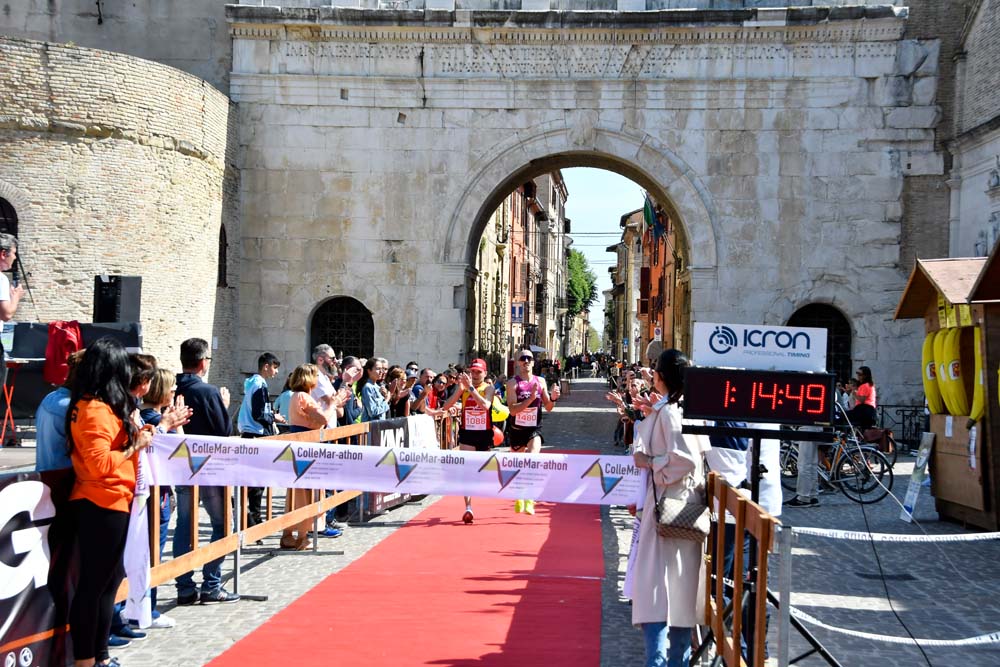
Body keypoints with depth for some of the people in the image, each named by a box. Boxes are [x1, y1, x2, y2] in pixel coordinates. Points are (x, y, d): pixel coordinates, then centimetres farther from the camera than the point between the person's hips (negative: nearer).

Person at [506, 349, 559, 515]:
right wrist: (531, 398, -28)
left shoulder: (540, 381, 3)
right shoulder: (513, 383, -8)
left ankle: (529, 498, -21)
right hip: (517, 430, -1)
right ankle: (518, 498, 35)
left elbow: (548, 408, 9)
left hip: (534, 429, 1)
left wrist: (553, 398, -12)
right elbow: (512, 410, -19)